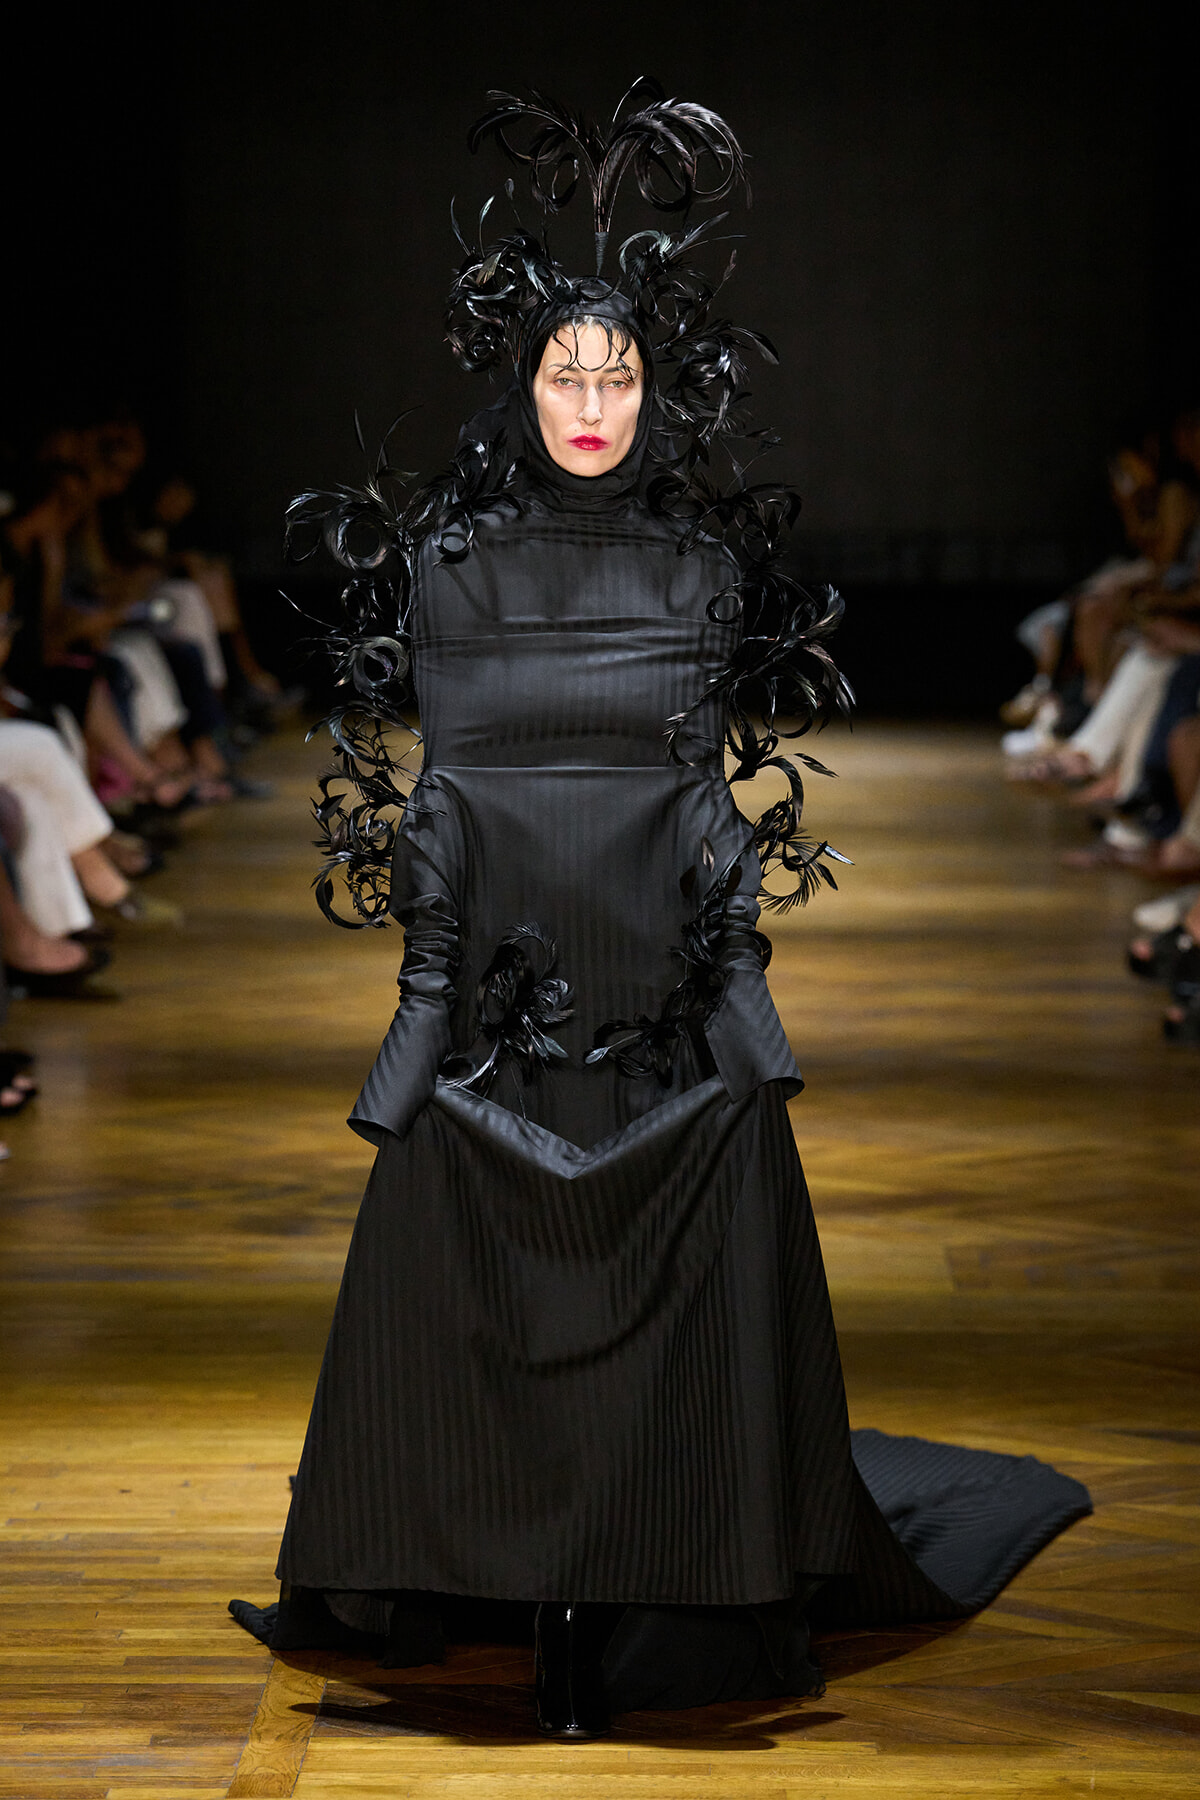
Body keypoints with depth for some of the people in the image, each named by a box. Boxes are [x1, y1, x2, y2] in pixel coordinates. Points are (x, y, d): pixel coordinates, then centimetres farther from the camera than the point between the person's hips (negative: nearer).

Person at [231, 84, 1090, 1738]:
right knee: (485, 1315, 4)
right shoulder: (450, 560, 3)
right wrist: (426, 996, -3)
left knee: (677, 1315, 0)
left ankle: (644, 1607, 10)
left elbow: (719, 791, 4)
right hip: (504, 990, 0)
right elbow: (434, 794, 3)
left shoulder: (711, 566, 3)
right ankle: (542, 1620, 16)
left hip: (668, 994, 0)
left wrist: (739, 984, -3)